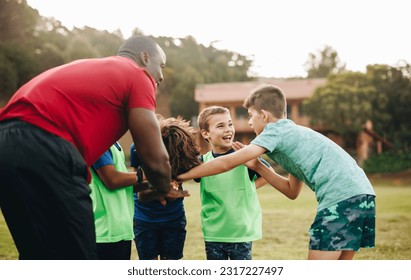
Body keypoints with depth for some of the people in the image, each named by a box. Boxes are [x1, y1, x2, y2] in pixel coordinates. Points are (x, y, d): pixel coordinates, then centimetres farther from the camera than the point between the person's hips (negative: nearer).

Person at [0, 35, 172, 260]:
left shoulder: (89, 67, 31)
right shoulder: (138, 75, 6)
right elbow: (155, 160, 1)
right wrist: (163, 189, 23)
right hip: (43, 152, -9)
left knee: (39, 256, 20)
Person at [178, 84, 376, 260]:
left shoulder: (276, 130, 1)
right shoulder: (293, 134, 26)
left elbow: (226, 163, -5)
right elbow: (292, 191, 27)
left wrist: (181, 176, 4)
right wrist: (257, 166, 22)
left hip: (341, 197, -9)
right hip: (362, 194, 9)